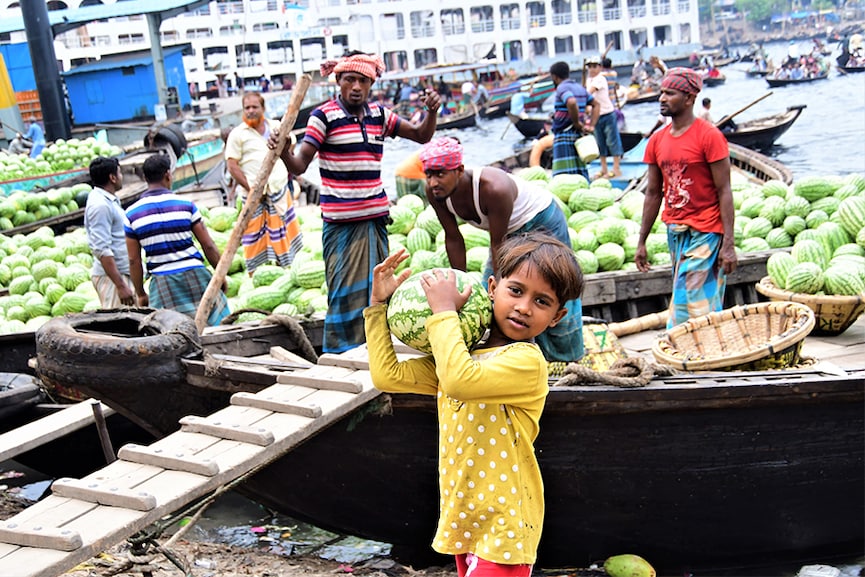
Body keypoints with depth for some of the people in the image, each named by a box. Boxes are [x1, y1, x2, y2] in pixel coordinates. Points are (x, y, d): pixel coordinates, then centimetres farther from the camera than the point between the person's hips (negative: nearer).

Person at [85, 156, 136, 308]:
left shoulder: (109, 200, 17)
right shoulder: (100, 205, -16)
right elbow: (101, 250, -22)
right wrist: (121, 286, -24)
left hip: (122, 273, 10)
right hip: (112, 277, -10)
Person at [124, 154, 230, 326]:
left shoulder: (132, 214, 1)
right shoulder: (185, 205, -2)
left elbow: (134, 260, 3)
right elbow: (208, 246, -1)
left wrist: (141, 294, 12)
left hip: (162, 281, 1)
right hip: (194, 273, -1)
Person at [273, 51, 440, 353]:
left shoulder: (379, 115, 9)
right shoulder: (324, 116, -6)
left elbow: (421, 135, 17)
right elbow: (299, 165, -10)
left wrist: (432, 111, -2)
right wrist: (284, 152, -32)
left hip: (376, 217, 5)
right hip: (341, 222, -5)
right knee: (346, 290, -5)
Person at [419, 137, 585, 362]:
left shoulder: (493, 189, -41)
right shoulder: (435, 193, -21)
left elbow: (498, 246, -32)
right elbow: (453, 240, -10)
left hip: (541, 221, -7)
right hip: (510, 230, 7)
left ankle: (568, 362, 15)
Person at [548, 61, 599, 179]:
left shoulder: (562, 88, -9)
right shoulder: (580, 87, 16)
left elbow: (572, 103, -30)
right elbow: (595, 105, 23)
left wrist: (576, 123, -17)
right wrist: (591, 126, 14)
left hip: (564, 135, -9)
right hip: (578, 135, 9)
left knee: (563, 177, -11)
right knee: (581, 174, 11)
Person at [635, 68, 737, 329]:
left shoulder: (709, 136, -10)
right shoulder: (657, 140, 8)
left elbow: (724, 192, -11)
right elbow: (653, 193, 13)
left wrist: (728, 244, -16)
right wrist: (641, 242, 12)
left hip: (705, 232, -6)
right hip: (674, 230, 6)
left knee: (686, 304, -6)